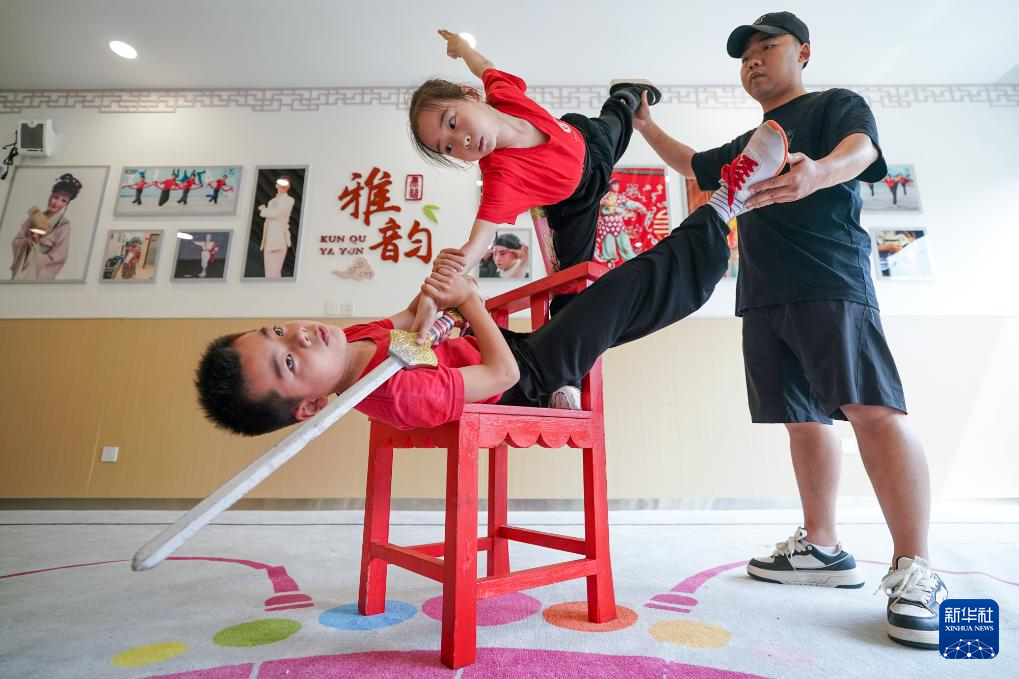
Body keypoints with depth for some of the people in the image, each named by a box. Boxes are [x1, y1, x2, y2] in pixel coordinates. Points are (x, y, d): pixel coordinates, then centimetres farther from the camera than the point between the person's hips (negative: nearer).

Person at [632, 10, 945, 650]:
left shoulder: (836, 104, 11)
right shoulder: (746, 147, 29)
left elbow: (861, 148, -11)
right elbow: (692, 164, 43)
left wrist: (818, 172, -34)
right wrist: (644, 123, 36)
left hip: (831, 284, -6)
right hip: (764, 297, 6)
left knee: (873, 408, -16)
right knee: (804, 419, 5)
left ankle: (915, 569, -10)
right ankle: (821, 547, 11)